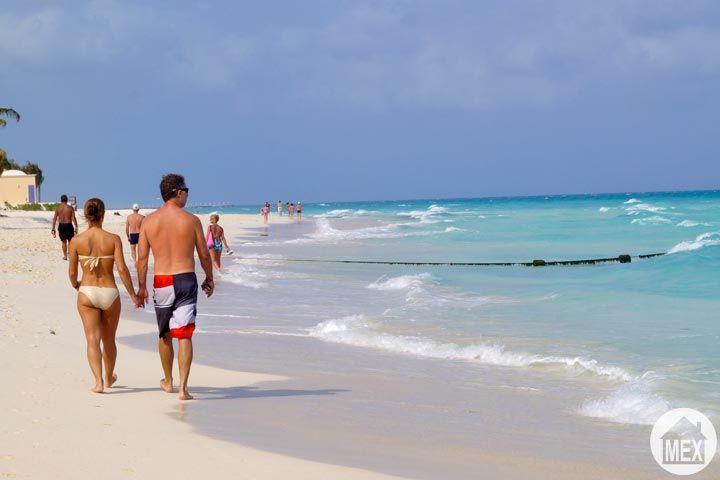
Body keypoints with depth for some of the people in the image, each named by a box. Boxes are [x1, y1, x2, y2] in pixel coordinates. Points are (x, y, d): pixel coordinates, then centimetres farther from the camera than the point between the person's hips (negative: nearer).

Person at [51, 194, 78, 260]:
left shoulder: (58, 208, 0)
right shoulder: (70, 208, -4)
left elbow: (54, 219, 0)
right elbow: (73, 218, -8)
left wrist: (53, 228, 5)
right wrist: (76, 227, -3)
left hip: (61, 225, 2)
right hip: (69, 225, -2)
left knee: (64, 242, 12)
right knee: (70, 241, 12)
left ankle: (65, 256, 14)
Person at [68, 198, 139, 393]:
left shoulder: (76, 241, -5)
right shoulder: (113, 239, -8)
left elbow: (72, 272, 0)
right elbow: (122, 269, -11)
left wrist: (75, 284, 23)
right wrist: (133, 294, -2)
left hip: (87, 293, -1)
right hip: (110, 293, 1)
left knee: (93, 340, 0)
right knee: (109, 339, 19)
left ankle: (98, 381, -16)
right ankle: (109, 378, 37)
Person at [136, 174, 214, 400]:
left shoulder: (149, 221, 0)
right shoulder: (191, 220, -5)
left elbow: (142, 258, 0)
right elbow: (204, 255, 2)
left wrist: (141, 286, 8)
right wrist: (209, 278, 17)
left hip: (161, 282, 2)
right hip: (186, 280, -2)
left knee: (165, 334, 19)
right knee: (184, 336, -2)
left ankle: (168, 382, 34)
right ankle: (183, 388, -9)